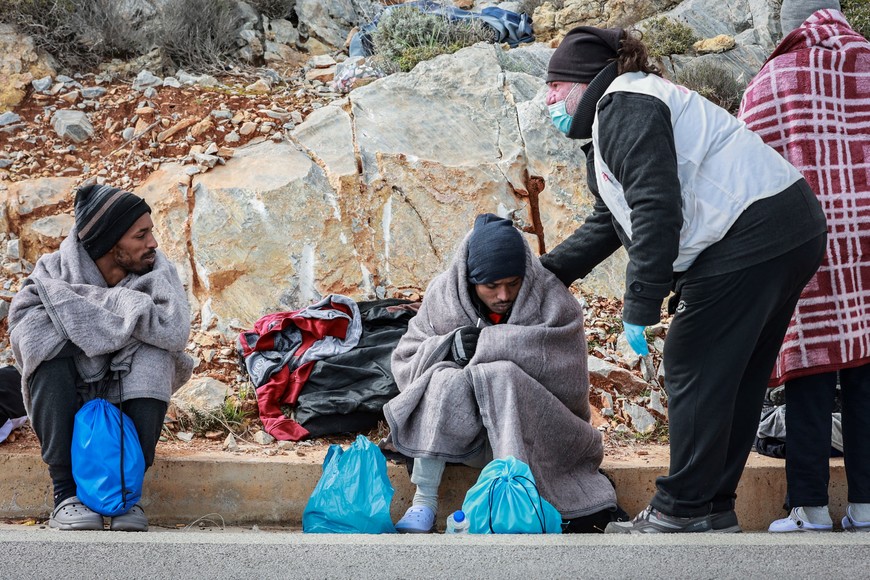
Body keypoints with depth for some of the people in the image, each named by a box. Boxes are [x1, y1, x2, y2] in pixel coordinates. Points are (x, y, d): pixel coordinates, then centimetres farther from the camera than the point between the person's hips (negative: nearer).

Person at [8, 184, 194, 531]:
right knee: (51, 346, -29)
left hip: (131, 404, 1)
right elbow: (21, 325, -27)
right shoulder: (57, 269, -8)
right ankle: (65, 493, -29)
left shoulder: (158, 272, -7)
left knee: (156, 356, -27)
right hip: (67, 408, -1)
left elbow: (174, 331, -27)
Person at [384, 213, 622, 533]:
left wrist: (486, 343, -22)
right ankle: (424, 500, -27)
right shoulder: (444, 294, -1)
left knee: (500, 377, -32)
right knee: (446, 380, -29)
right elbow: (405, 360, 1)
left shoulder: (550, 298, -9)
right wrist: (448, 347, -21)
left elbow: (567, 374, -22)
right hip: (461, 427, 2)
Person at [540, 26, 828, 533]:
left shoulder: (625, 106, -9)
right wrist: (546, 270, 33)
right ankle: (715, 509, 20)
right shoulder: (619, 113, 26)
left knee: (694, 371, -4)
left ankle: (682, 512, 1)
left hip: (748, 238, -11)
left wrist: (640, 305, -19)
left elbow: (656, 210, -21)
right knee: (734, 379, 14)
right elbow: (609, 223, 34)